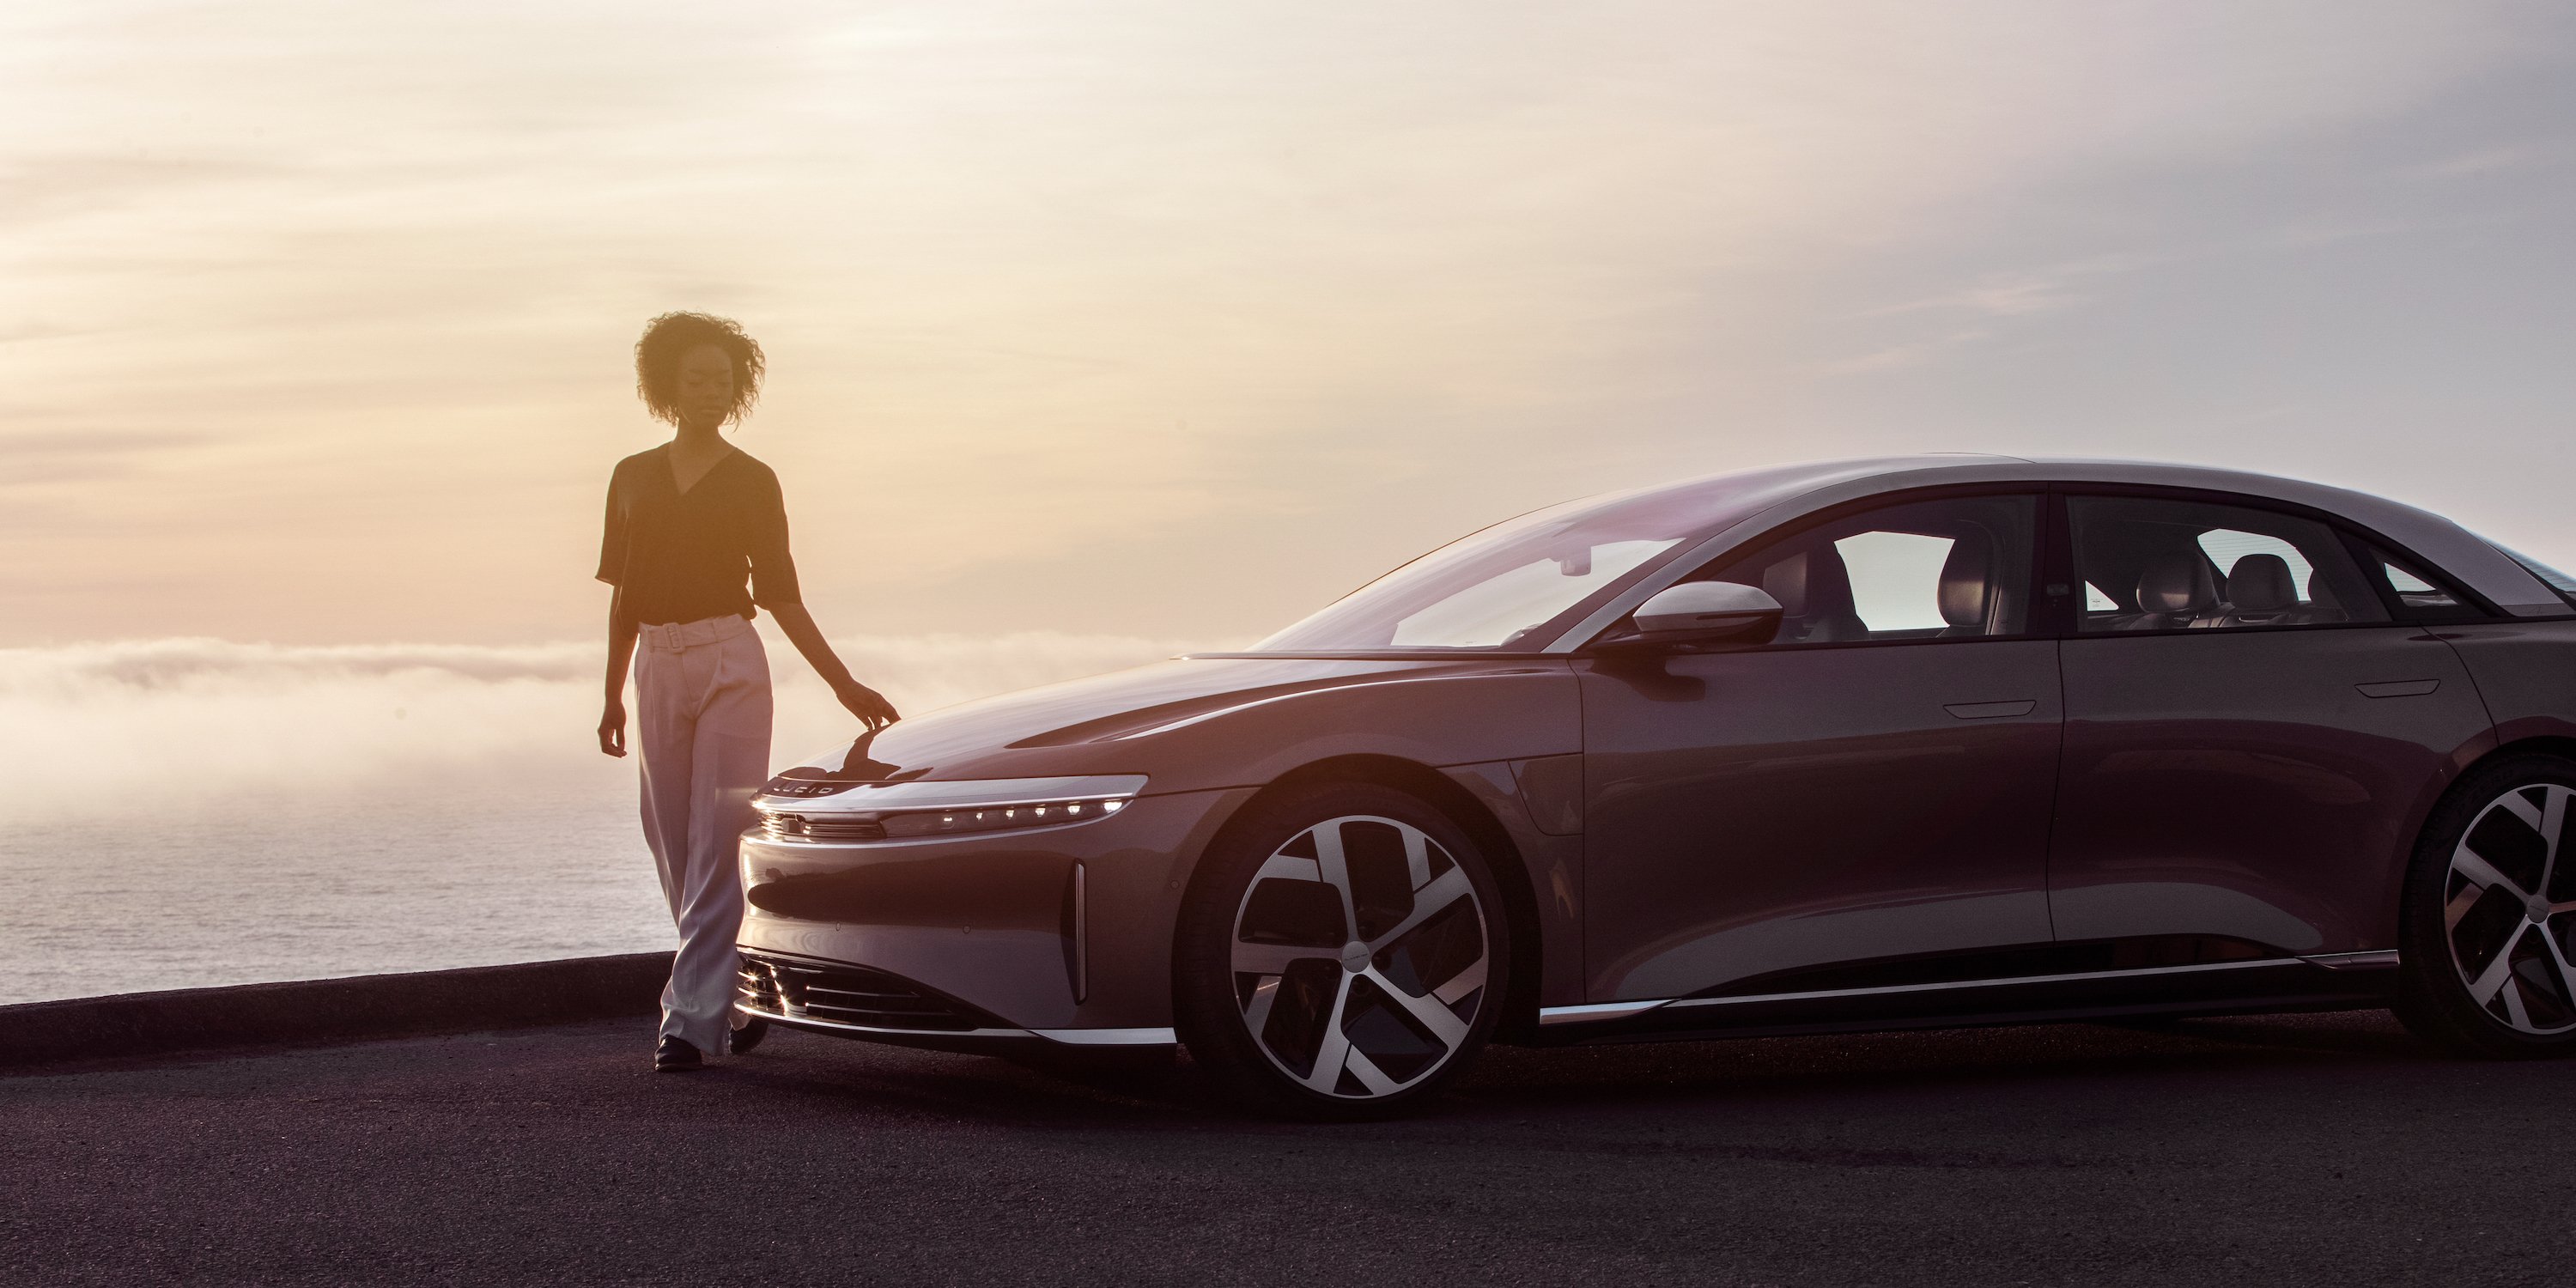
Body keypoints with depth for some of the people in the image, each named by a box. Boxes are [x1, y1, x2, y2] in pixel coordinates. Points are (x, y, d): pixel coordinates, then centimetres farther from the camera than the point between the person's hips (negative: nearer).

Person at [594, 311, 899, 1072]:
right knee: (674, 848, 6)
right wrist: (613, 694, 11)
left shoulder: (752, 482, 3)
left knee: (717, 847, -9)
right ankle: (730, 1002, 21)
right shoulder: (634, 477, 12)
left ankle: (692, 1019, -10)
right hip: (657, 666, 4)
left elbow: (780, 594, 5)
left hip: (731, 662, -4)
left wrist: (844, 685, 0)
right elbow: (624, 593, 15)